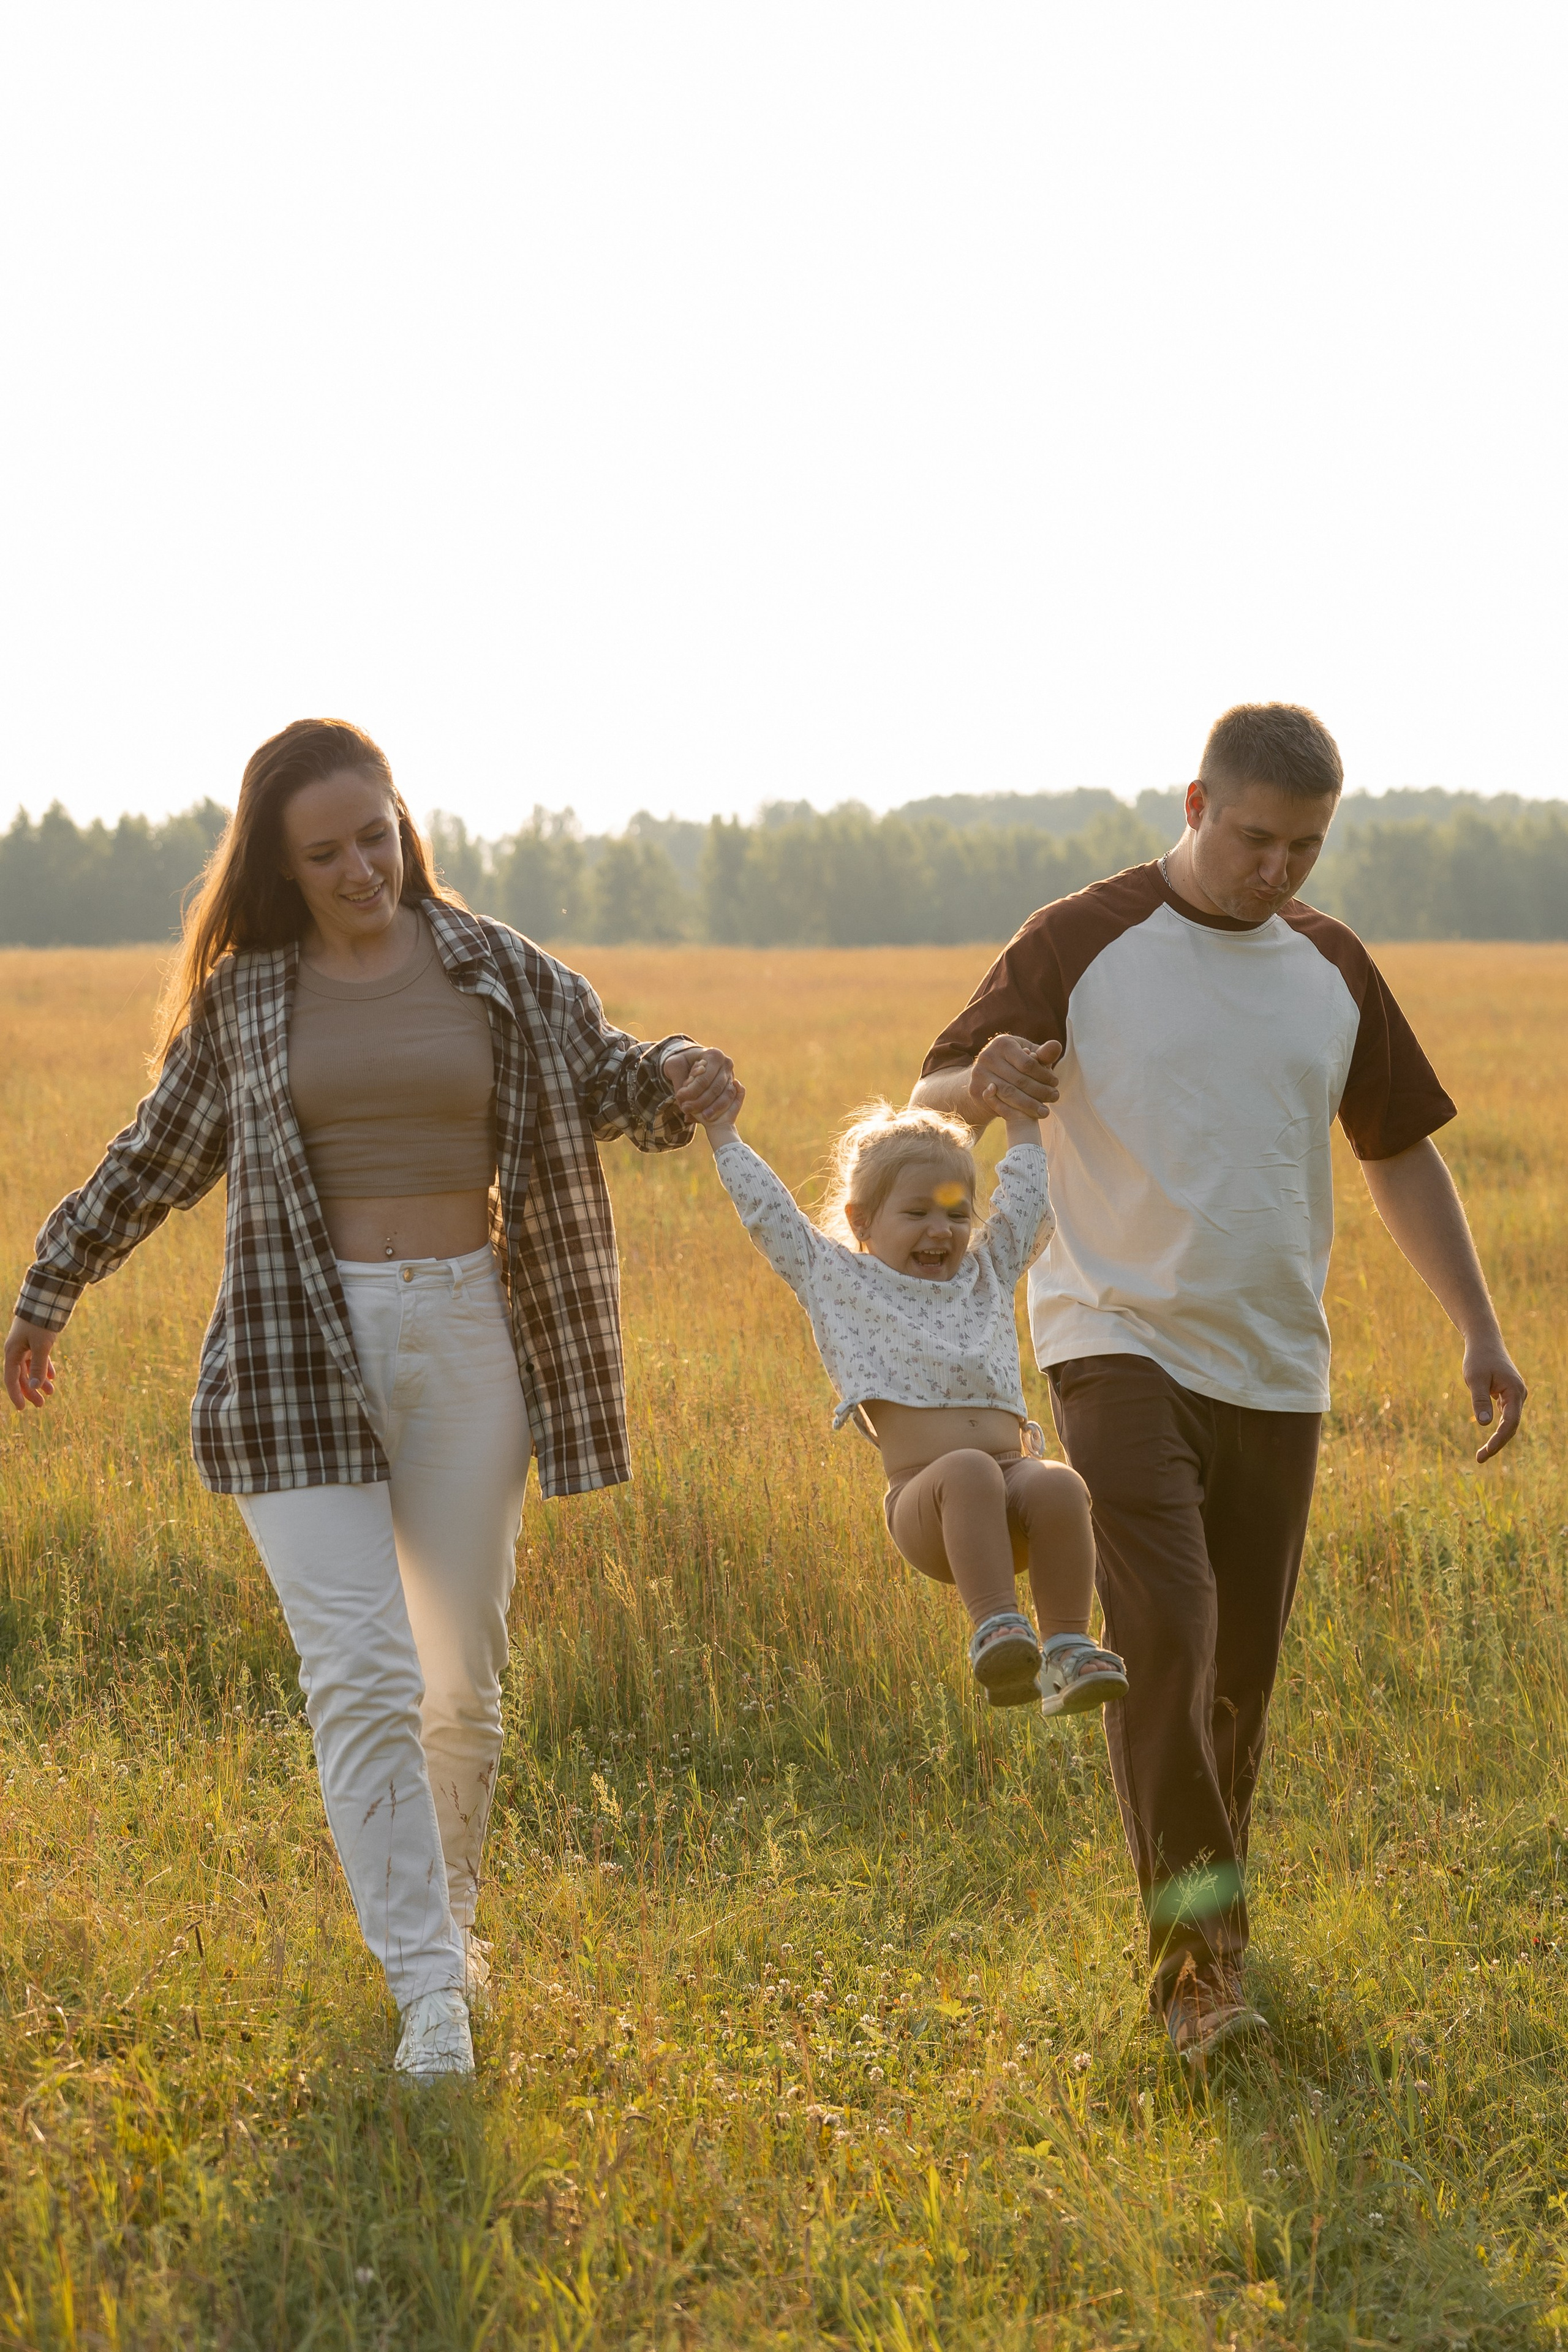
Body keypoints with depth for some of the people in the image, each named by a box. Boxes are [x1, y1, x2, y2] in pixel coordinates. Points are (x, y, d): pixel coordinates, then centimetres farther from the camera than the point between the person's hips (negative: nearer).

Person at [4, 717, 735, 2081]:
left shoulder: (499, 975, 4)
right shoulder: (242, 998, 5)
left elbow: (608, 1086, 10)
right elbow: (161, 1156, 17)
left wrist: (679, 1083, -14)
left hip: (465, 1340, 1)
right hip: (299, 1355, -1)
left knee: (464, 1680, 8)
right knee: (360, 1675, -12)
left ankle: (450, 1915, 32)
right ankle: (428, 1992, -11)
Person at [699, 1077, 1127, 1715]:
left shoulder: (984, 1275, 27)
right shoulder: (840, 1281, 19)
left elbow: (1028, 1204, 36)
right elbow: (769, 1212, 22)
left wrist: (1021, 1122, 44)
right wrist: (724, 1133, 29)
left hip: (1011, 1483, 4)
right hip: (925, 1506, -4)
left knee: (1057, 1485, -31)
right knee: (970, 1472, -37)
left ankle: (1067, 1650, -33)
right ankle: (994, 1630, -45)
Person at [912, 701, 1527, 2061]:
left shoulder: (1331, 968, 10)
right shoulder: (1085, 942, -4)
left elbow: (1401, 1151, 17)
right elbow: (938, 1095, -7)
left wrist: (1480, 1329, 8)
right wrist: (986, 1084, -32)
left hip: (1274, 1368, 5)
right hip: (1121, 1338, -4)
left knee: (1240, 1672, 8)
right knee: (1165, 1638, -19)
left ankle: (1205, 1928, 25)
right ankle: (1198, 1962, -17)